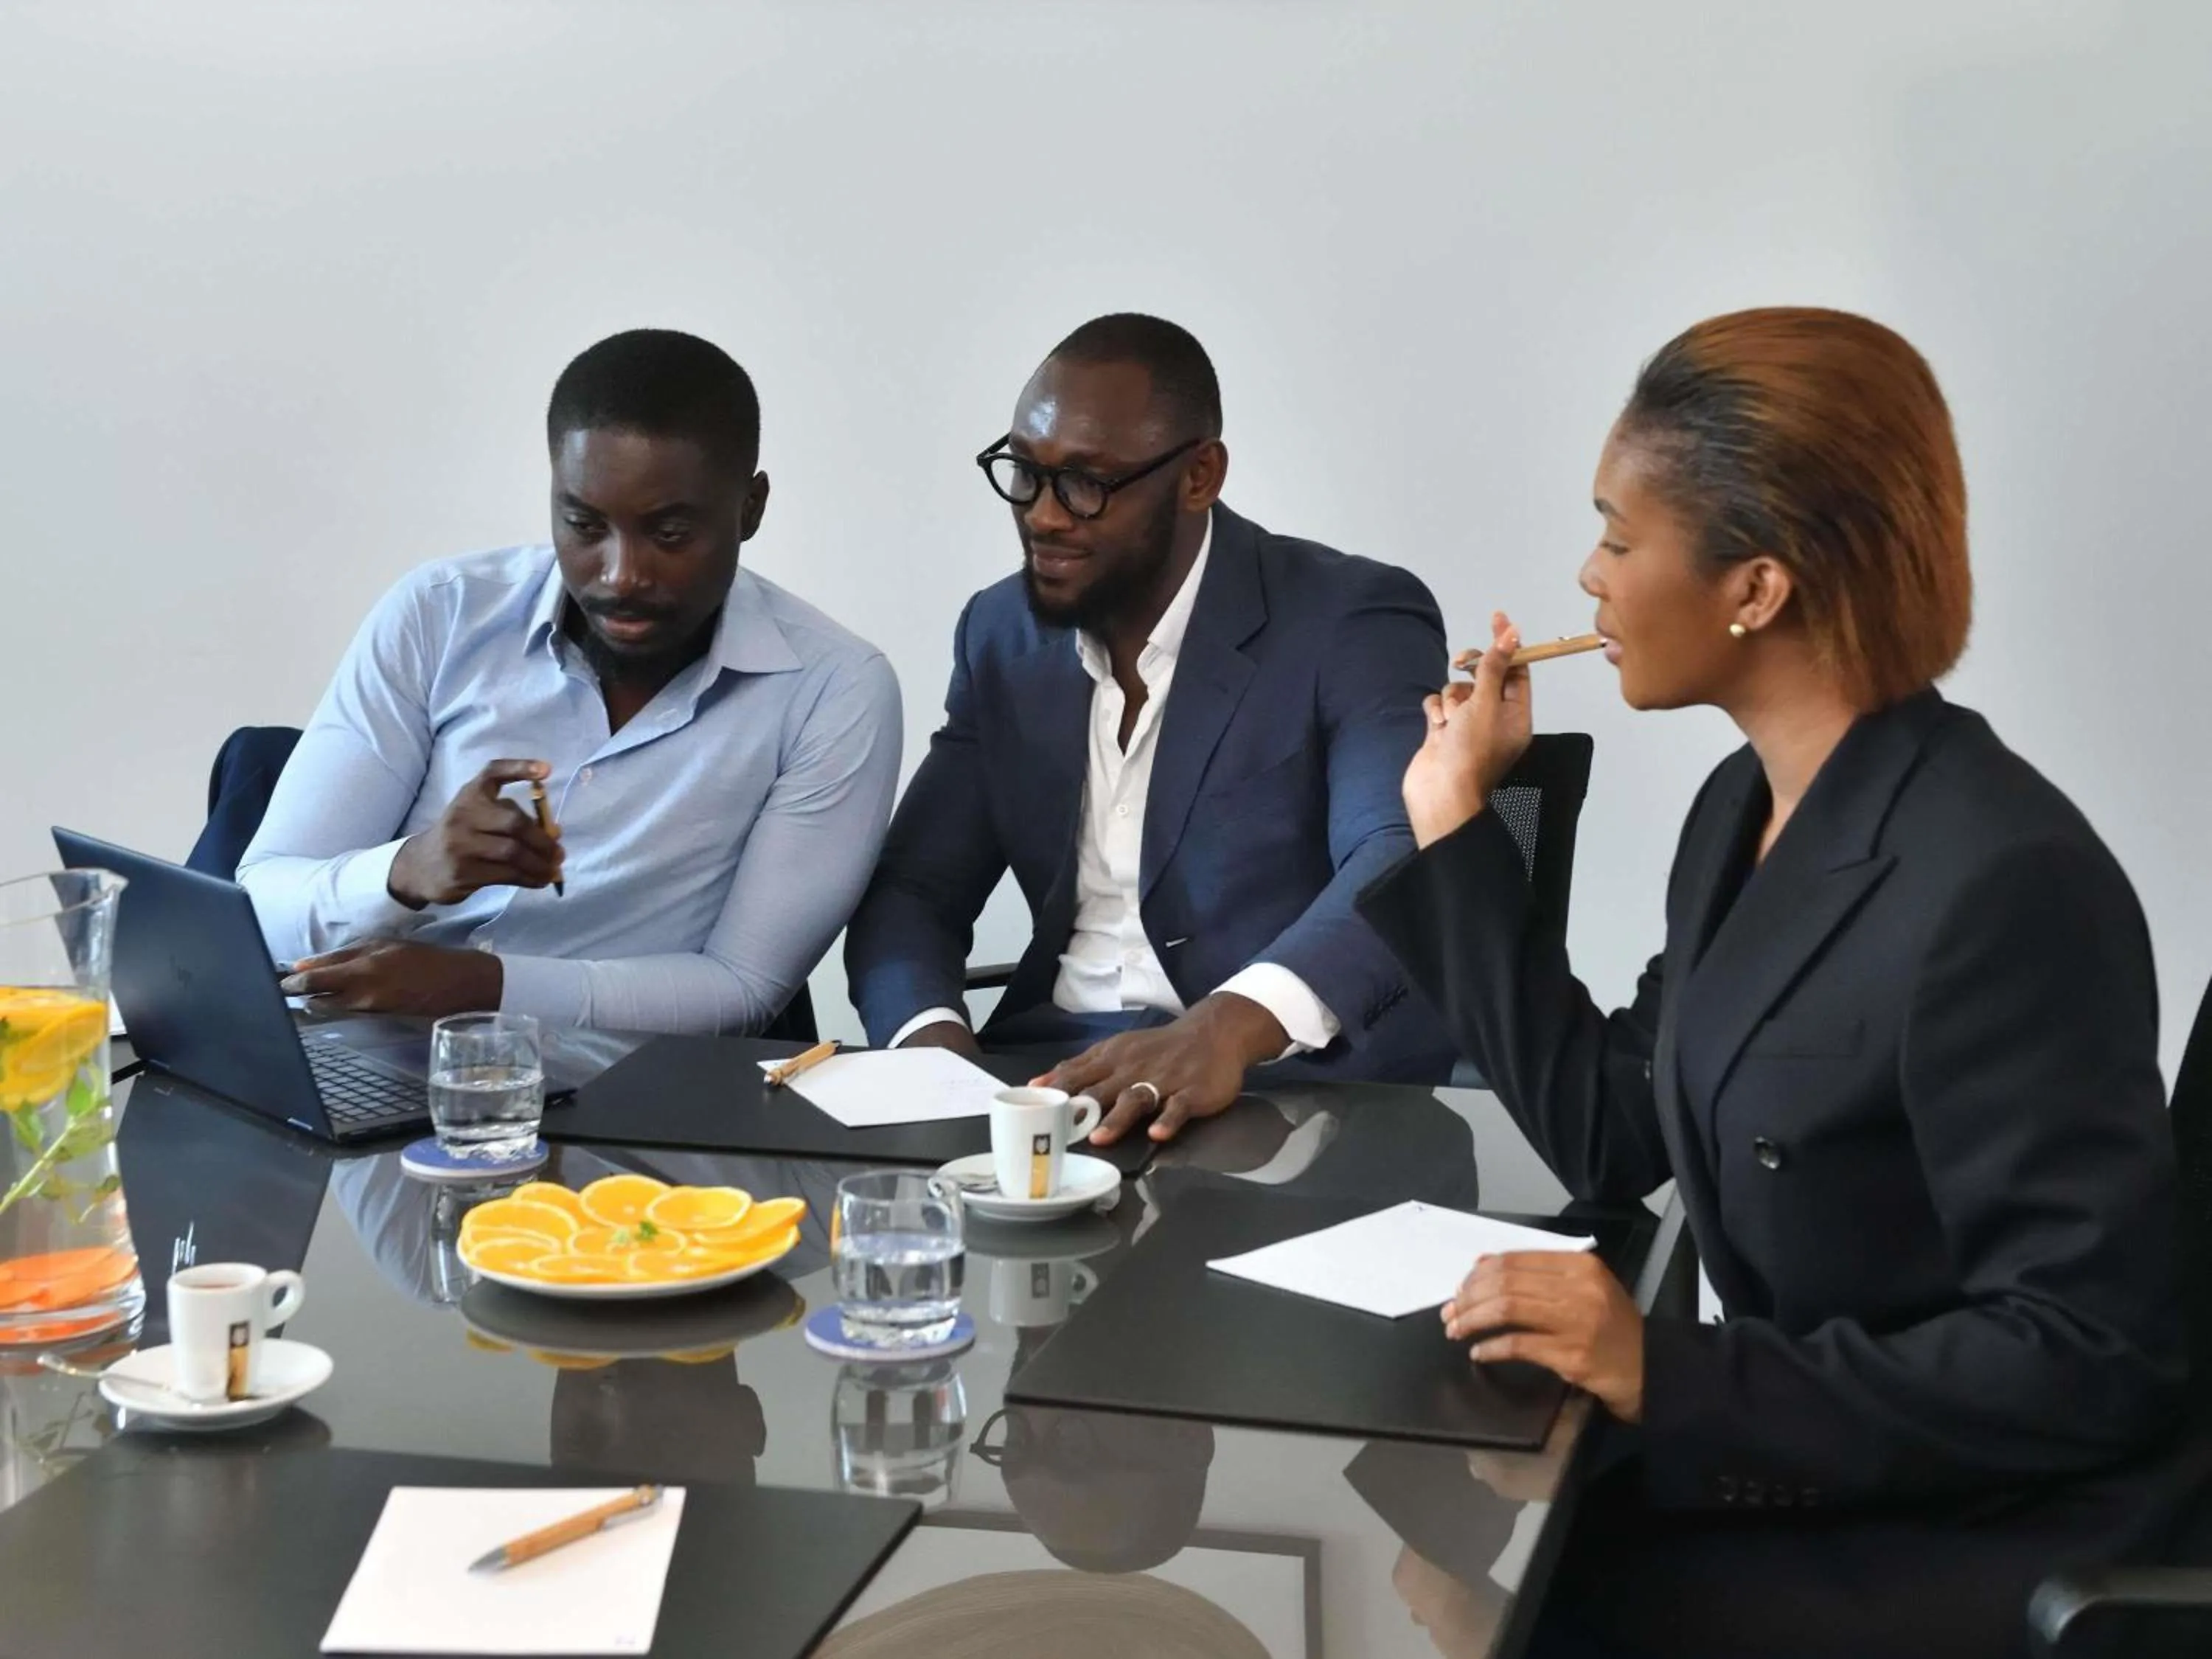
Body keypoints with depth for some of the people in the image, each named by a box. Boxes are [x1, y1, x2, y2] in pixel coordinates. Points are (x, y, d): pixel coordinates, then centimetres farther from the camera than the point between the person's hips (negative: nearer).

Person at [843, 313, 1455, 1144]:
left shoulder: (1354, 624, -7)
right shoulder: (1004, 634, 11)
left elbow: (1402, 859, -23)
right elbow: (912, 891, 9)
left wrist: (1228, 1028, -42)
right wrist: (931, 1037, -14)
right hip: (1054, 1070, 4)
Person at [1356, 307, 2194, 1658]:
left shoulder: (2001, 887, -25)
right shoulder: (1750, 806, 3)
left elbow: (2085, 1364, -24)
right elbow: (1610, 1140, 7)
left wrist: (1676, 1374, -26)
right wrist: (1458, 819, 5)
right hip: (1805, 1486, 8)